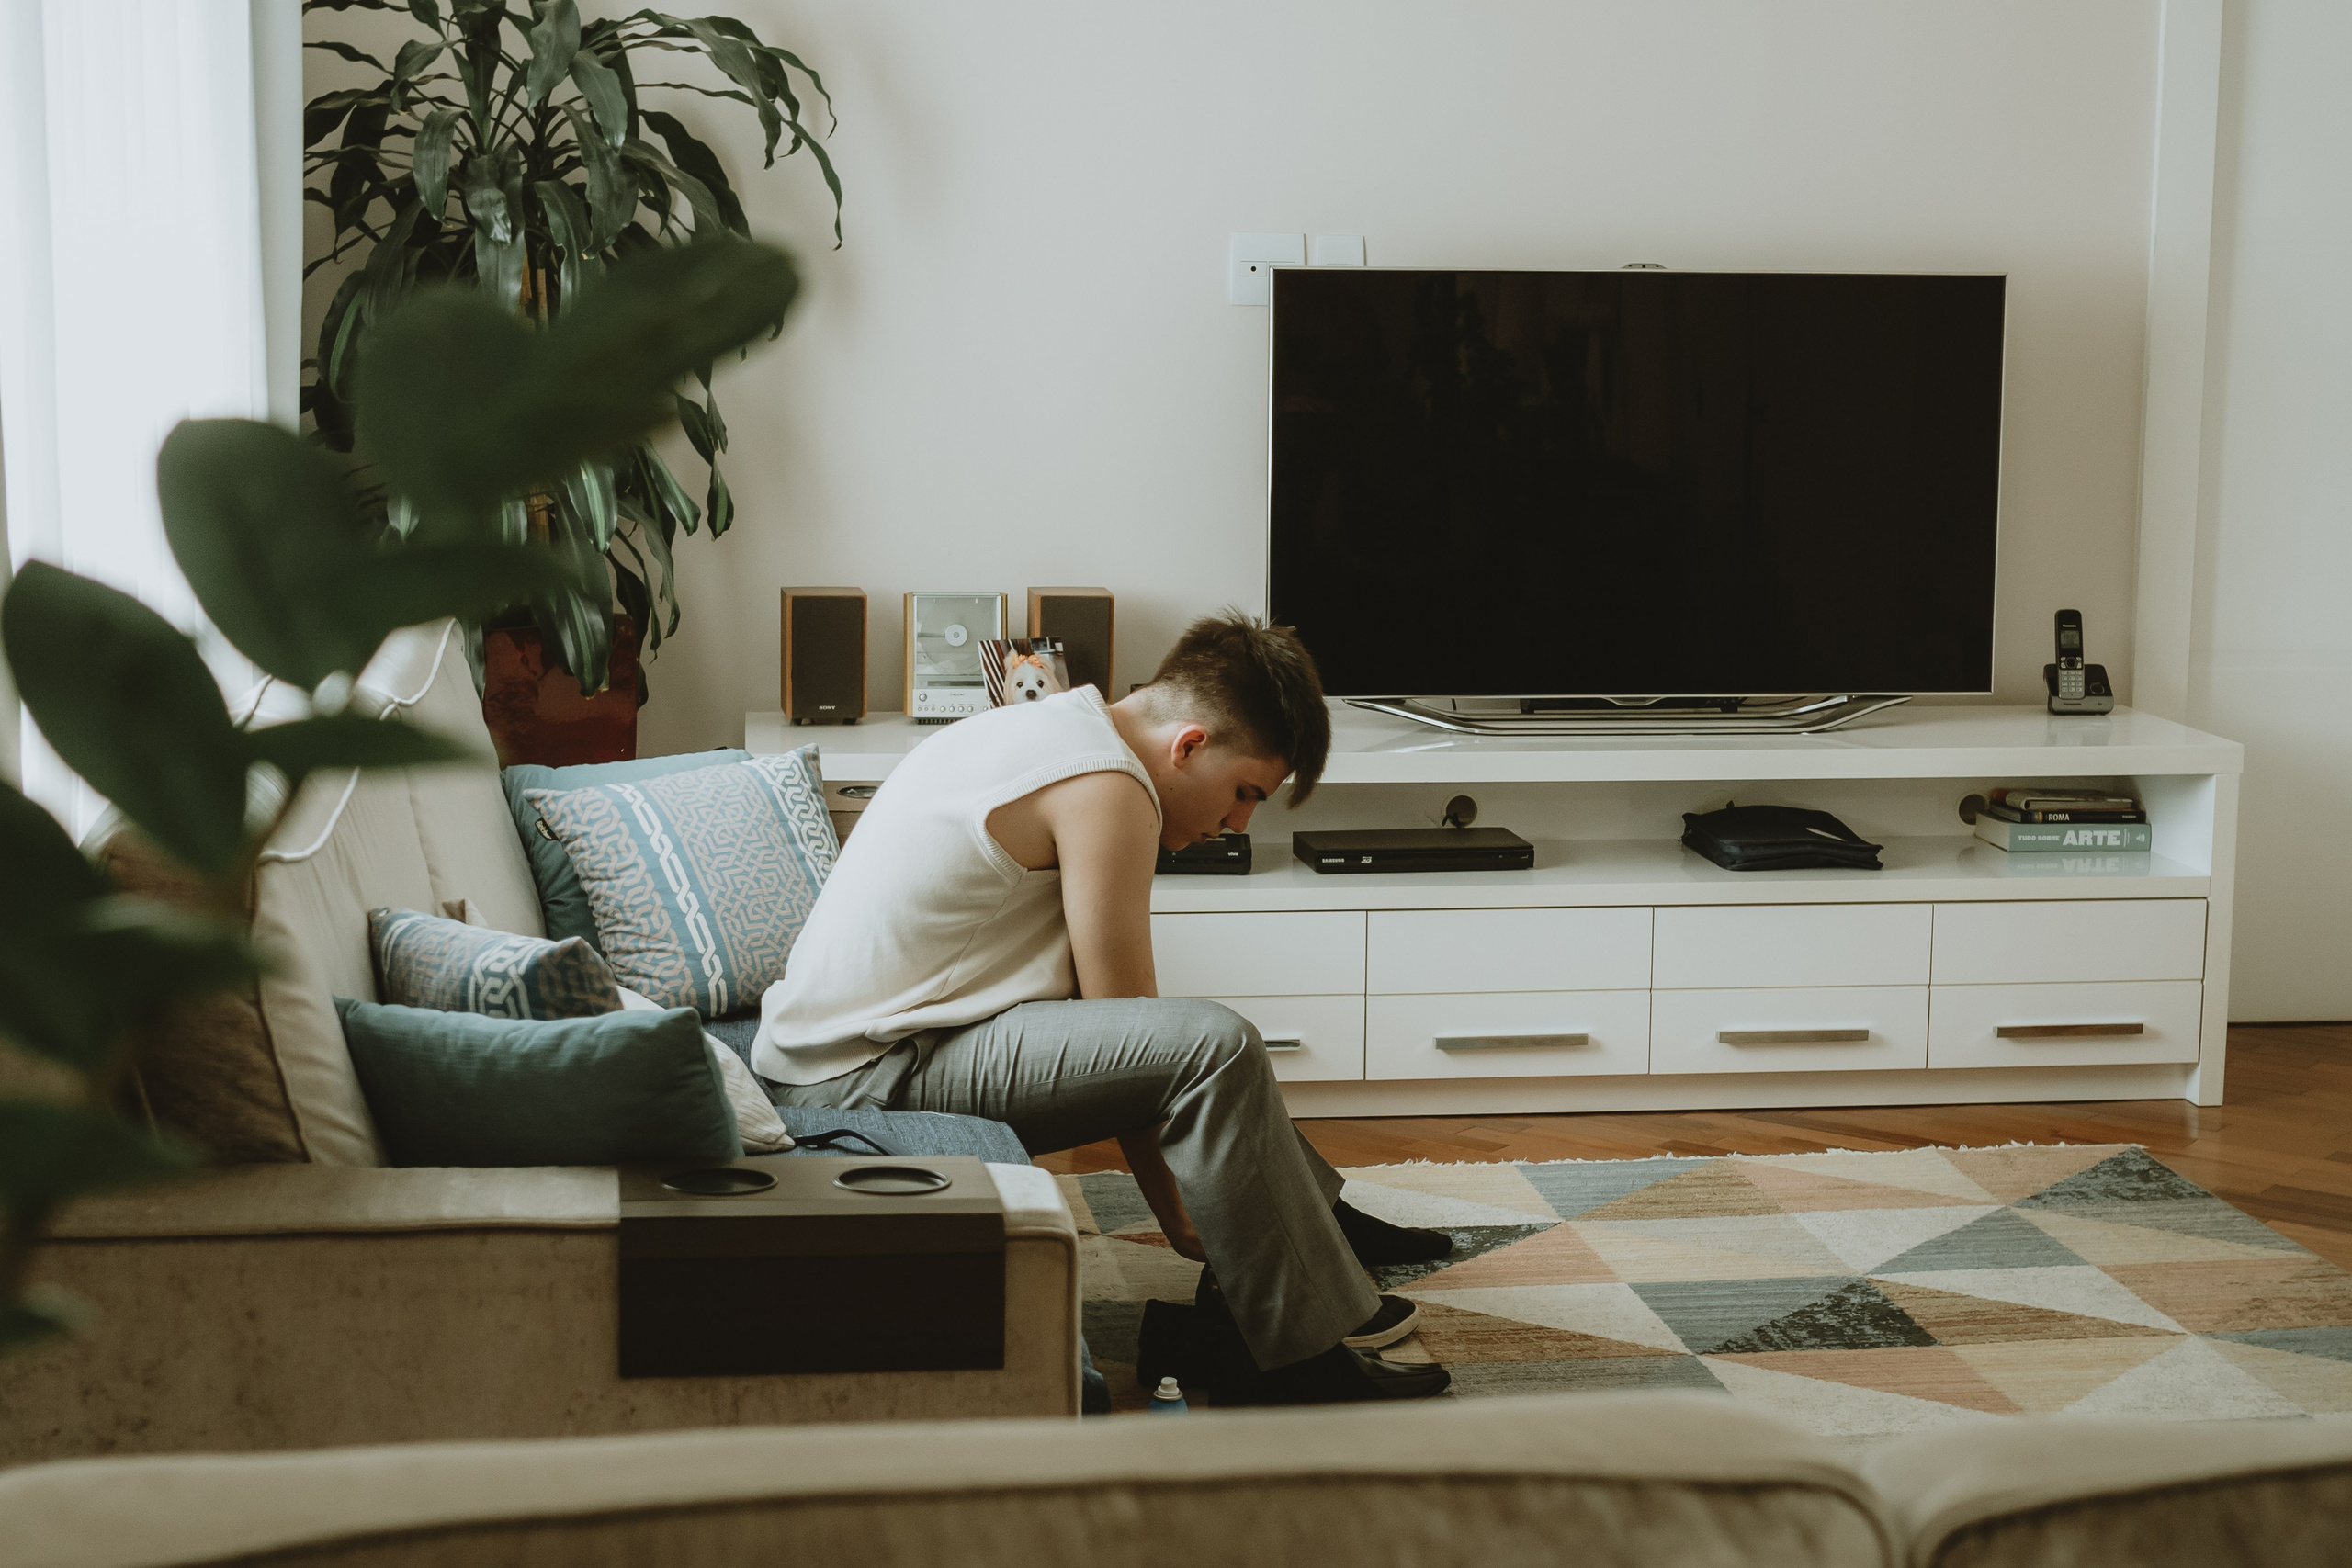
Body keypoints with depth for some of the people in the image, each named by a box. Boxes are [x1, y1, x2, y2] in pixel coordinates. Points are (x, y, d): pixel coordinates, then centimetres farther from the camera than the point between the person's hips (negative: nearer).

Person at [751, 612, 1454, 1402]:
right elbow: (1121, 1027, -15)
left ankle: (1315, 1219, 33)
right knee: (1211, 1046, -22)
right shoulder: (1107, 789, -17)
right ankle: (1307, 1357, -16)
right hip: (868, 1071, -11)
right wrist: (1179, 1219, -6)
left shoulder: (1059, 726, 15)